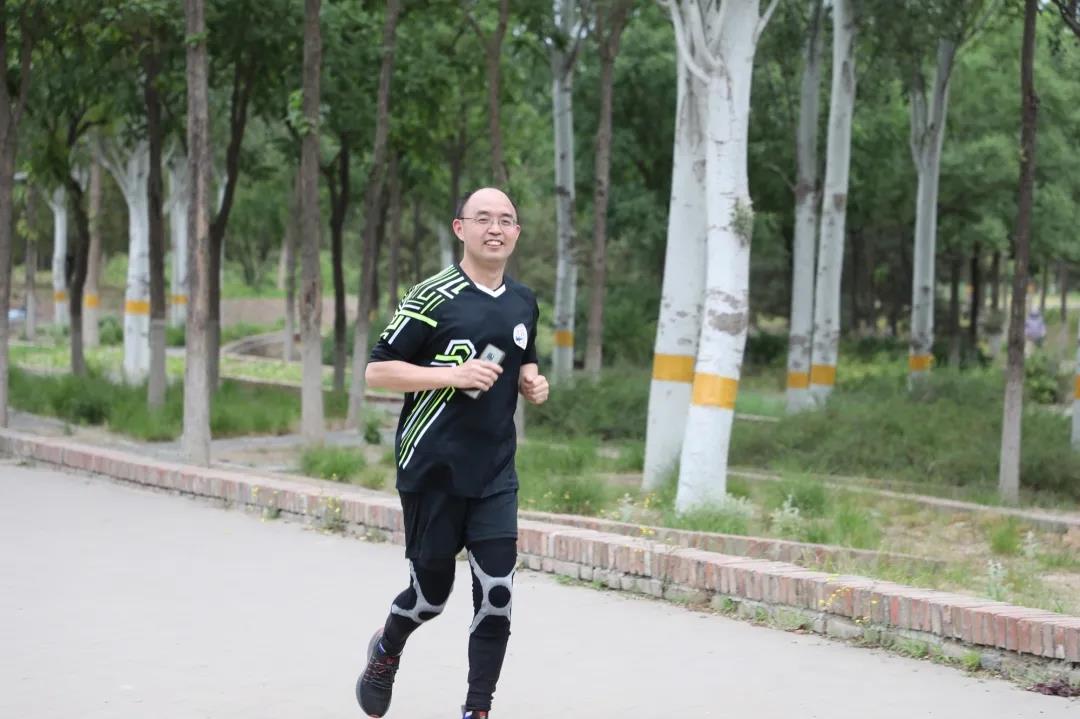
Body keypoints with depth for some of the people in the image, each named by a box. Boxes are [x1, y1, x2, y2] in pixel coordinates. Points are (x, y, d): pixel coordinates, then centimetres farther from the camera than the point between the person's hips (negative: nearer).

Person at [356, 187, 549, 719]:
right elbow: (377, 371, -10)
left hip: (495, 475, 4)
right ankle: (386, 650, 41)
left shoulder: (524, 303, 9)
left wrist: (533, 382, 4)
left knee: (496, 595, -6)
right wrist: (455, 376, -20)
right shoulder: (433, 297, -10)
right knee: (432, 592, 8)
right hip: (432, 471, -4)